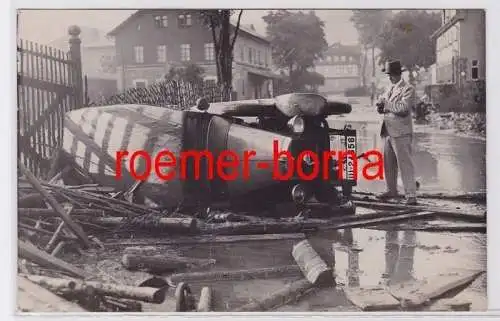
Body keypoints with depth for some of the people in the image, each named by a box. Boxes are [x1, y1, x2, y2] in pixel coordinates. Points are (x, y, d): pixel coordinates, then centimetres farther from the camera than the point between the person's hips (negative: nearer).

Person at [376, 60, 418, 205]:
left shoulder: (408, 89, -8)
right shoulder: (390, 88, 18)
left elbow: (403, 107, -21)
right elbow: (381, 100, 19)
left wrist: (386, 104, -11)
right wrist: (381, 106, -4)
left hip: (401, 133, -8)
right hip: (388, 132, 8)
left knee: (405, 164, -8)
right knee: (388, 164, 15)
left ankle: (411, 195, -7)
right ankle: (391, 190, 29)